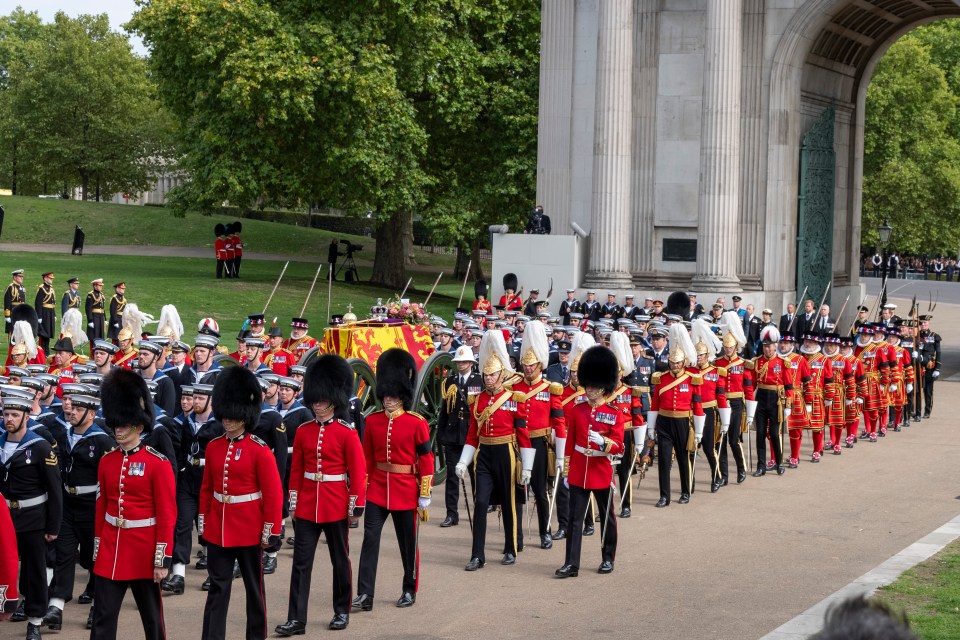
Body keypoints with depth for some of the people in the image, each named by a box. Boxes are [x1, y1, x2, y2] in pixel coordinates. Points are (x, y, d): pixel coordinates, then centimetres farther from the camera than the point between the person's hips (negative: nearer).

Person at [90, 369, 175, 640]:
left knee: (151, 617, 10)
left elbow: (167, 515, -10)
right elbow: (101, 507, 12)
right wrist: (98, 550, 12)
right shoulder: (106, 462, 5)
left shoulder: (158, 463, -9)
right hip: (110, 550, 4)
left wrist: (162, 559, -13)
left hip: (143, 551, -4)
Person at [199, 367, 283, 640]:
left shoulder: (260, 451, -11)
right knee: (217, 588, 5)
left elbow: (273, 494, -10)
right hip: (217, 530, 4)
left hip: (249, 531, -4)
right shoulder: (213, 447, 4)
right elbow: (206, 488, 12)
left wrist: (271, 532, -11)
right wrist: (203, 522, 11)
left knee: (254, 587, 9)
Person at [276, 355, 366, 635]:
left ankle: (342, 611, 25)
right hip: (307, 504, 3)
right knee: (301, 561, 0)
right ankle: (296, 619, 0)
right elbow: (296, 469, 9)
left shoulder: (346, 432, -8)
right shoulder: (303, 431, 4)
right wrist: (293, 502, 7)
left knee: (340, 559, 11)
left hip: (336, 505, -3)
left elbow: (358, 471, -6)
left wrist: (356, 505, -8)